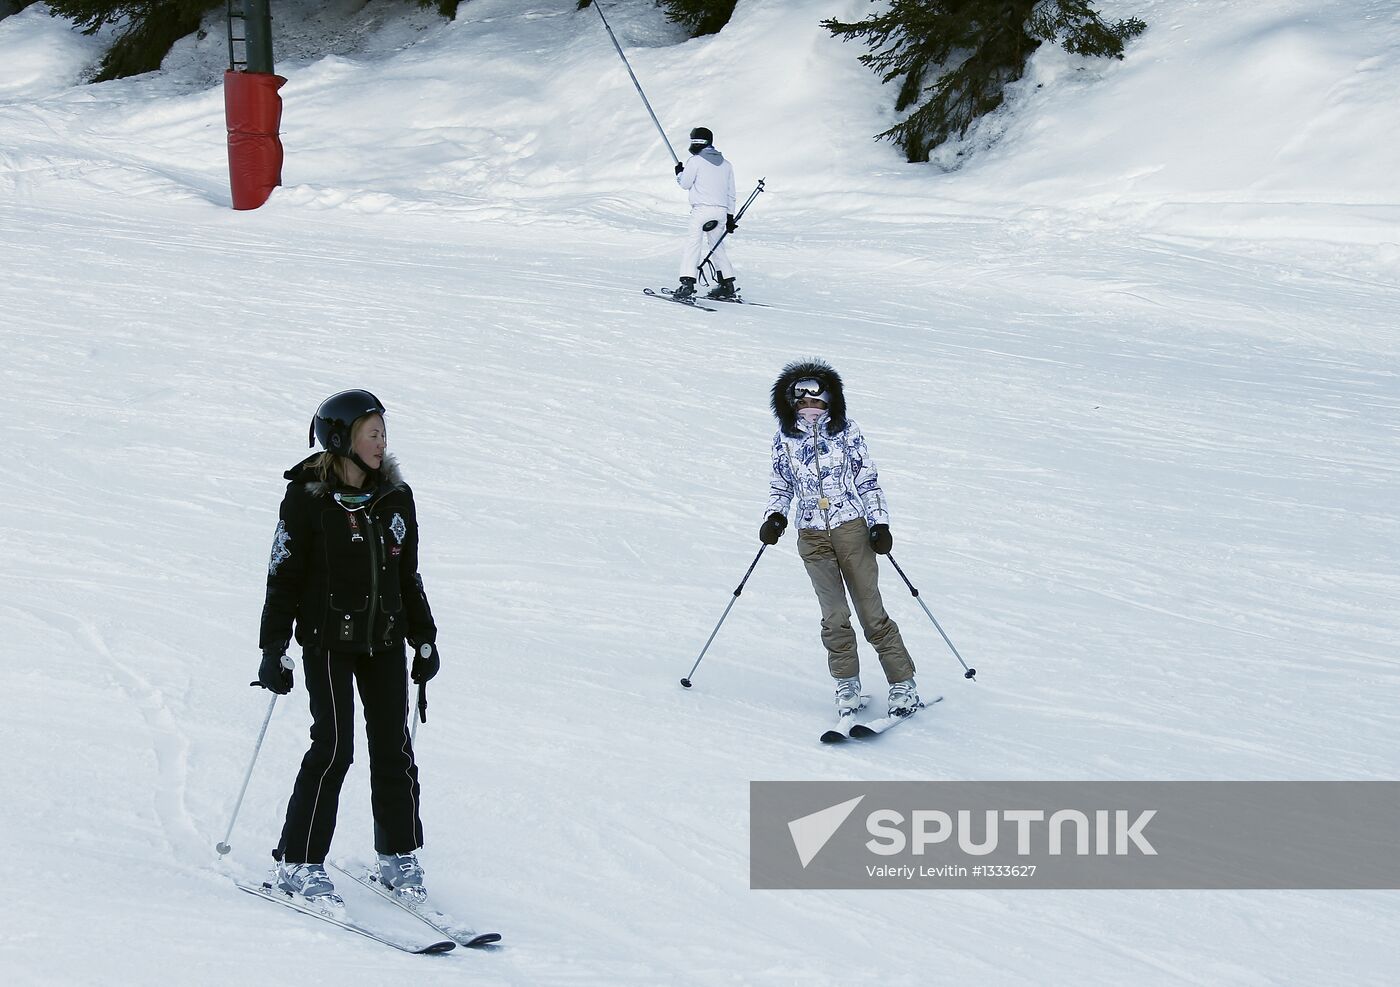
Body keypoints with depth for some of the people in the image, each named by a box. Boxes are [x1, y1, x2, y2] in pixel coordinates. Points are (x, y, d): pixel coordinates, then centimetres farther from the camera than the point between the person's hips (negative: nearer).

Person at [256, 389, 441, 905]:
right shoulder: (308, 498, -8)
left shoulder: (395, 497, 7)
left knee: (393, 748, 5)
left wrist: (424, 639, 17)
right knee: (333, 747, -10)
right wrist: (273, 649, -7)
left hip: (385, 640, 5)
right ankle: (298, 863, 0)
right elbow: (284, 577, -5)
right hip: (327, 639, -5)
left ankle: (399, 856, 19)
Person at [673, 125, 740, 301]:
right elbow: (731, 193, 18)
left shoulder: (695, 161, -4)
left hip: (702, 209, -6)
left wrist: (679, 172, 21)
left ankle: (687, 282, -23)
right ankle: (727, 285, 17)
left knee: (692, 244, -9)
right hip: (721, 211, 6)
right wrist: (730, 217, 22)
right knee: (717, 246, 19)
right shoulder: (726, 164, 15)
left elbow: (685, 183, 0)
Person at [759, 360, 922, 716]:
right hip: (812, 536, 2)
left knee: (871, 610, -4)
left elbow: (868, 480, 6)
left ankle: (902, 683, 2)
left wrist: (880, 522, -2)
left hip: (851, 527, -2)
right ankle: (847, 685, 6)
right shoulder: (784, 439, 7)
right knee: (834, 615, -6)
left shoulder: (847, 432, 2)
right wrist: (775, 517, 0)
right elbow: (780, 486, 18)